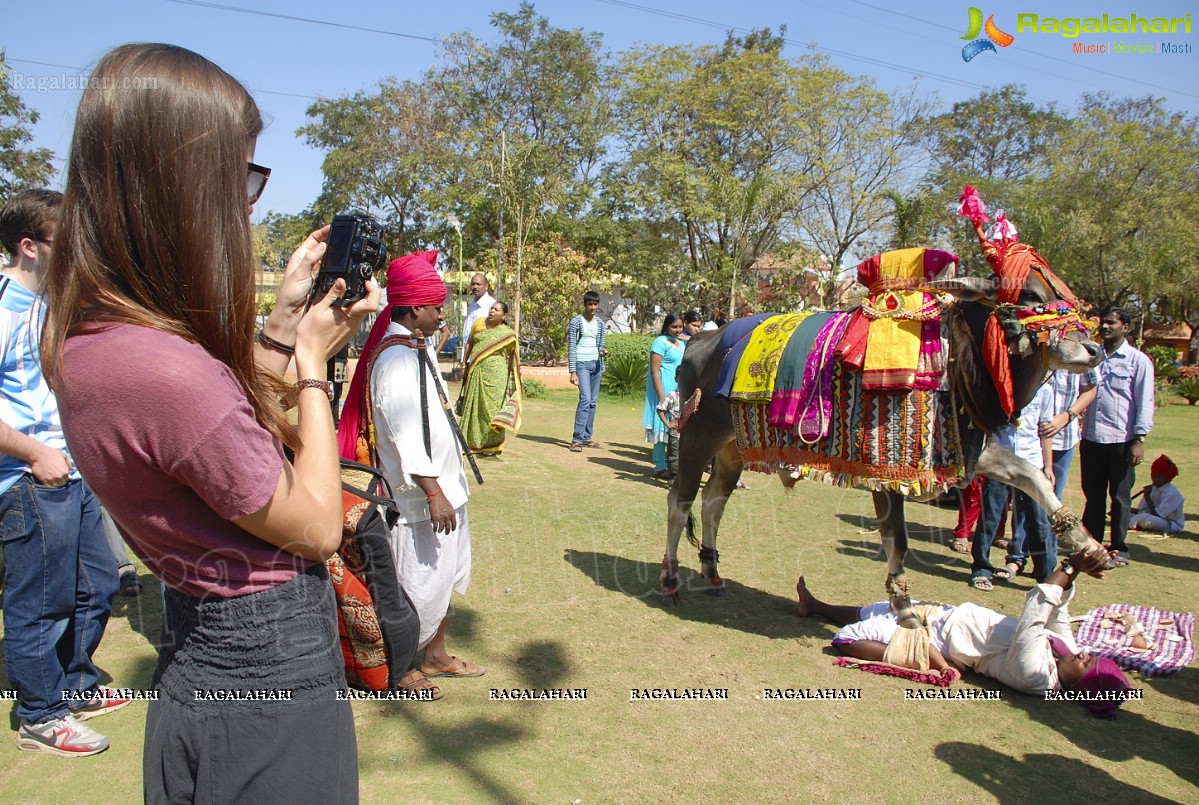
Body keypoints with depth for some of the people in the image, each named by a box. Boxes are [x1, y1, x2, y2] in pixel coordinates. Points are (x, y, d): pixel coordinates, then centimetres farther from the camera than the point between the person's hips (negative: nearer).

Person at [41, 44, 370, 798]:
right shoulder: (167, 371, -33)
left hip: (201, 648, 9)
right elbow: (318, 528, -20)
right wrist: (312, 362, -11)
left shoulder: (87, 332, -4)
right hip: (273, 676, -9)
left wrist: (285, 317, 4)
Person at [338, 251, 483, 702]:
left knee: (445, 577, 20)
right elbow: (404, 434, -25)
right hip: (418, 496, -10)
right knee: (419, 585, 3)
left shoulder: (420, 350, 11)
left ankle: (435, 655, 37)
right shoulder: (395, 360, -20)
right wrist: (433, 493, -26)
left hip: (443, 486, 10)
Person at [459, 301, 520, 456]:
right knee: (474, 407, 7)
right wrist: (465, 365, 16)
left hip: (495, 374, -4)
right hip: (475, 373, 4)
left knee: (492, 408, -4)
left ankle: (493, 445, 5)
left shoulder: (508, 334, 1)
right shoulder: (479, 323, 11)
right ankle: (474, 443, 17)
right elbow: (470, 345, 18)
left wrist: (511, 379, 0)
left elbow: (511, 357, 5)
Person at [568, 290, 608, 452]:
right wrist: (572, 371, -13)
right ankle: (577, 439, -17)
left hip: (596, 364, 6)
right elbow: (571, 347, -7)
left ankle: (587, 437, 13)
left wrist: (602, 352, -7)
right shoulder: (576, 321, -5)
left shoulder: (600, 323, 12)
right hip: (582, 364, -6)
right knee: (585, 399, -18)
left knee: (593, 401, 6)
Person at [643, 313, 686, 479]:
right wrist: (662, 397, -20)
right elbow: (655, 371, -15)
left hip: (680, 390, 7)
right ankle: (660, 467, 4)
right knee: (662, 426, -3)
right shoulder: (660, 342, -10)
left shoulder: (683, 343, 14)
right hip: (665, 389, -7)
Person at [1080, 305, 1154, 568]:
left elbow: (1144, 402, -4)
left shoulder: (1138, 360, 0)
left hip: (1121, 440, -3)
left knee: (1120, 497, 5)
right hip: (1091, 438, 4)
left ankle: (1119, 549, 15)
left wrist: (1139, 439, -10)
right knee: (1093, 495, 10)